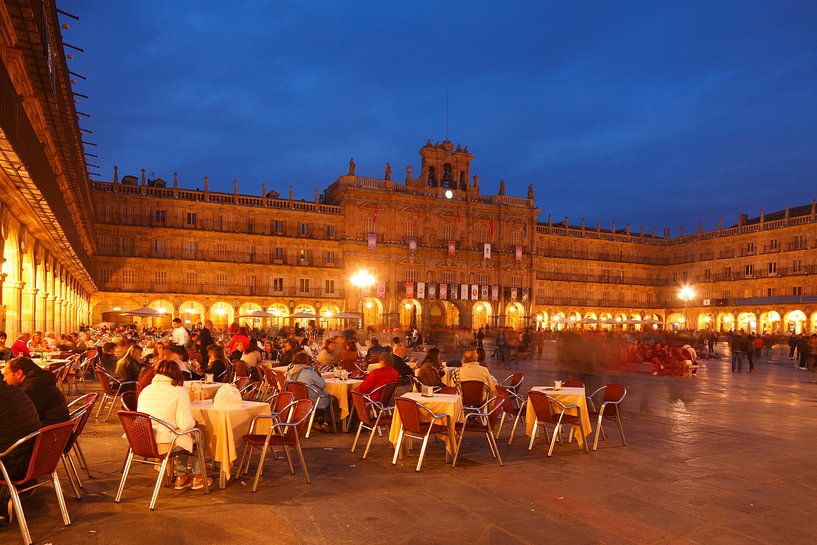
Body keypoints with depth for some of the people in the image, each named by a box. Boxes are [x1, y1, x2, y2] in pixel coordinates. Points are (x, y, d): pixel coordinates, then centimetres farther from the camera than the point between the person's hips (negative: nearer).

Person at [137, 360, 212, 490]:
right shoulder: (180, 391, -10)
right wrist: (193, 422, 8)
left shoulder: (145, 390, 8)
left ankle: (181, 476, 33)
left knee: (181, 437, 30)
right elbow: (185, 424, -16)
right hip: (163, 444, -6)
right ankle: (197, 477, 30)